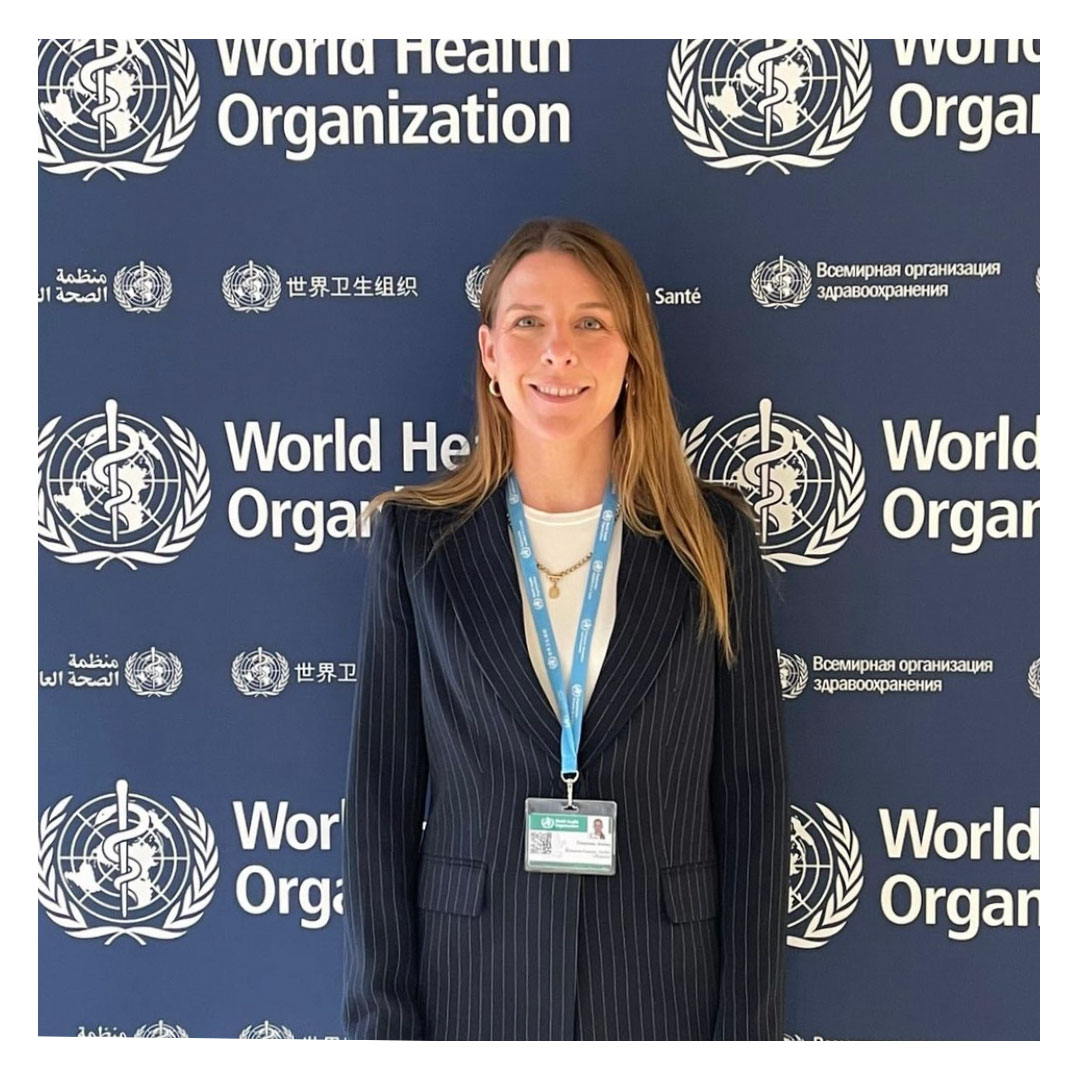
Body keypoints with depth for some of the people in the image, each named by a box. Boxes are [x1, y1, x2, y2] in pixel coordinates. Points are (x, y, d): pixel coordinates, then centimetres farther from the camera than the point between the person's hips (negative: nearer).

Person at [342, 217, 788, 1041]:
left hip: (663, 991, 0)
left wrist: (748, 1027, -4)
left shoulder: (715, 538, -4)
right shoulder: (416, 538, -4)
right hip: (472, 989, 0)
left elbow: (753, 797, -3)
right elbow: (382, 794, -2)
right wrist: (383, 1021, -3)